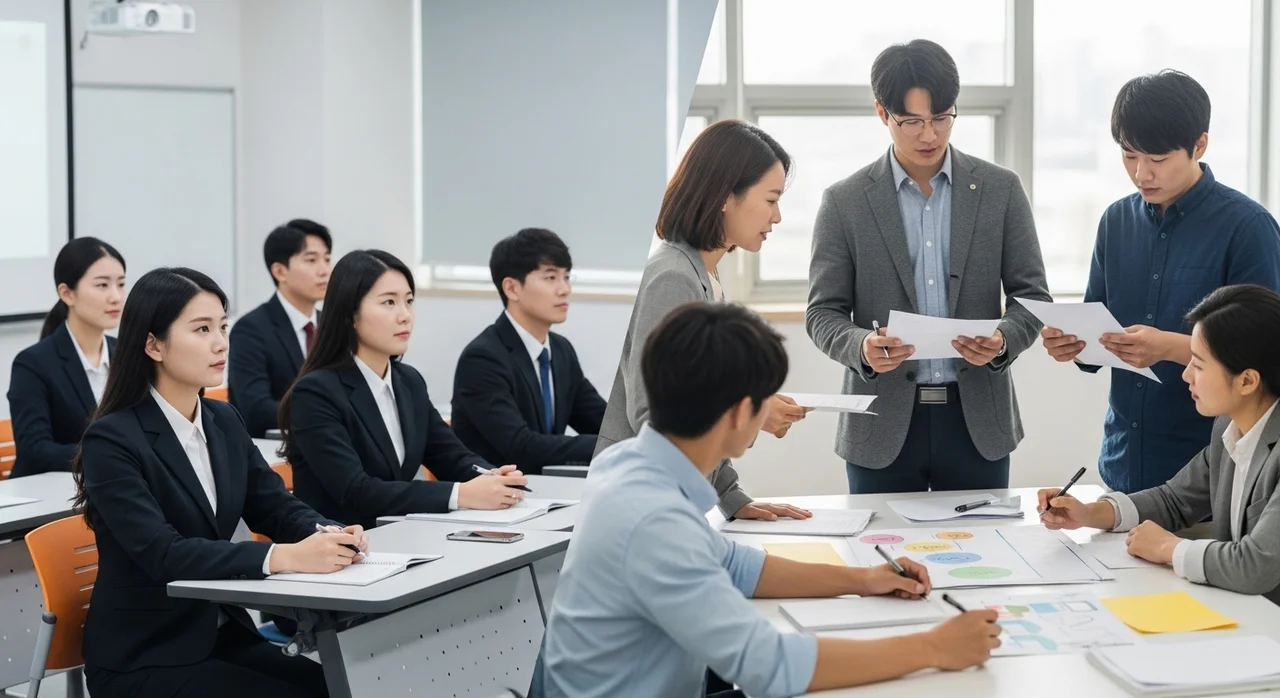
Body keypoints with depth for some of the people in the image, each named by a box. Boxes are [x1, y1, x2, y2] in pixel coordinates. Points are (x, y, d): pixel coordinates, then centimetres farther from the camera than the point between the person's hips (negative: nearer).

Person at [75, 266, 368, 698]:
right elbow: (162, 553, -27)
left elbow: (276, 508, 5)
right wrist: (286, 557, -37)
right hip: (143, 658, -6)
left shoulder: (224, 422, 7)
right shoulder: (111, 440, -17)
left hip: (221, 634, 7)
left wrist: (326, 534, -19)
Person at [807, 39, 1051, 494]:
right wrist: (862, 347, -21)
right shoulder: (845, 202, 0)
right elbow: (824, 312, 1)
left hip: (978, 422, 1)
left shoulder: (1000, 190, 3)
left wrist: (1002, 340, -17)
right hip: (883, 427, -1)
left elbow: (1032, 298, 5)